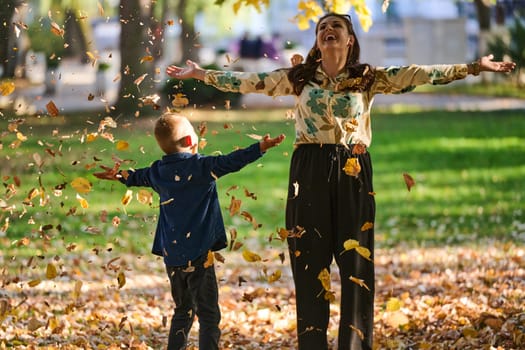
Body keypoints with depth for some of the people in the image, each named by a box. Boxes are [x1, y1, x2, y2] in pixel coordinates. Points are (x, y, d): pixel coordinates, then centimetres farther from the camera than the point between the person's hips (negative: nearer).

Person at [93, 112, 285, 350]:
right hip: (197, 254, -6)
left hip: (171, 256, 6)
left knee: (183, 311, 20)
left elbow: (138, 177, 29)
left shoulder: (158, 172, 9)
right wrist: (260, 148, -22)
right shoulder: (200, 166, -10)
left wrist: (122, 176, 51)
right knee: (208, 314, -4)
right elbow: (230, 162, -22)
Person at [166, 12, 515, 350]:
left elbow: (416, 75, -1)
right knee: (310, 262, 2)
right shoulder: (298, 77, 7)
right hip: (309, 173, 1)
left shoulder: (369, 78, 4)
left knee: (357, 262, -2)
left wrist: (473, 67, -8)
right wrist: (201, 73, 7)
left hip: (352, 173, -1)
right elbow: (250, 81, 9)